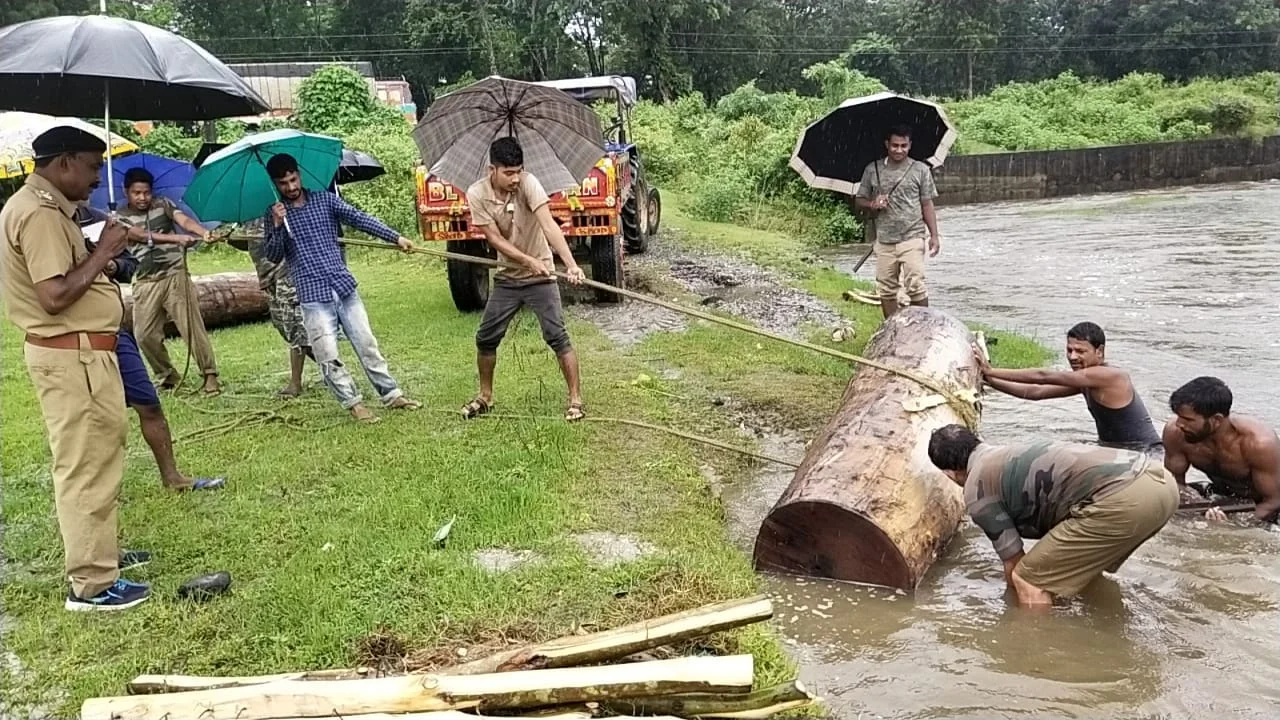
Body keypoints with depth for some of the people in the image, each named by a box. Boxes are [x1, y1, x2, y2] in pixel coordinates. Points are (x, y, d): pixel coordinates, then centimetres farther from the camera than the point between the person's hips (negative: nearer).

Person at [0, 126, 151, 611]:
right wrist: (104, 252, -16)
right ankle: (92, 585, 3)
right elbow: (55, 296, -25)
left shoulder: (43, 206, 14)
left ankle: (101, 549, 36)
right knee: (87, 466, -5)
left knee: (96, 458, 21)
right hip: (73, 357, -11)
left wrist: (102, 253, 9)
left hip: (79, 351, 11)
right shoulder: (39, 214, -19)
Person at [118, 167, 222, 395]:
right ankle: (167, 376, 19)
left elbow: (184, 220, -13)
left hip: (175, 274, -1)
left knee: (192, 326, -8)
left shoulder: (163, 204, 6)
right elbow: (145, 236, -16)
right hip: (146, 282, 1)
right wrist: (177, 238, -32)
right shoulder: (121, 218, 3)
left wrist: (204, 232, -36)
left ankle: (210, 375, -6)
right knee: (144, 334, 1)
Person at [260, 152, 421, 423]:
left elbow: (359, 219, -2)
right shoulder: (275, 214, 5)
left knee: (367, 344, 6)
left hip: (344, 286, 1)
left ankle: (392, 394, 15)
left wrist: (396, 237, -11)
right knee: (328, 357, -6)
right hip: (313, 295, -1)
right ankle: (353, 403, 6)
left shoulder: (325, 200, 6)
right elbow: (273, 256, 1)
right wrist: (277, 227, -17)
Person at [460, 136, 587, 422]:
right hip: (507, 278, 3)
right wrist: (530, 261, -28)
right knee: (485, 338, 7)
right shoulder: (477, 194, -12)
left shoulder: (528, 184, -20)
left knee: (557, 336, -11)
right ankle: (485, 396, 27)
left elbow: (549, 225, -32)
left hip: (541, 277, -3)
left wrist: (571, 264, -44)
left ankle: (575, 398, 0)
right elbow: (495, 239, -15)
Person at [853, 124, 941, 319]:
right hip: (883, 240, 2)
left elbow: (927, 205, 6)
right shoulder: (872, 170, 8)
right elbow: (858, 201, 11)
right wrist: (872, 204, -11)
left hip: (912, 238, -2)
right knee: (886, 288, 7)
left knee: (916, 286, -10)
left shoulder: (920, 170, 4)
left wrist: (934, 235, 1)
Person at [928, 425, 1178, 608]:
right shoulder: (1014, 456, 32)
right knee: (1083, 565, 33)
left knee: (1029, 581, 2)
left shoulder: (977, 492, 6)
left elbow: (1014, 563, 13)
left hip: (1121, 499, -9)